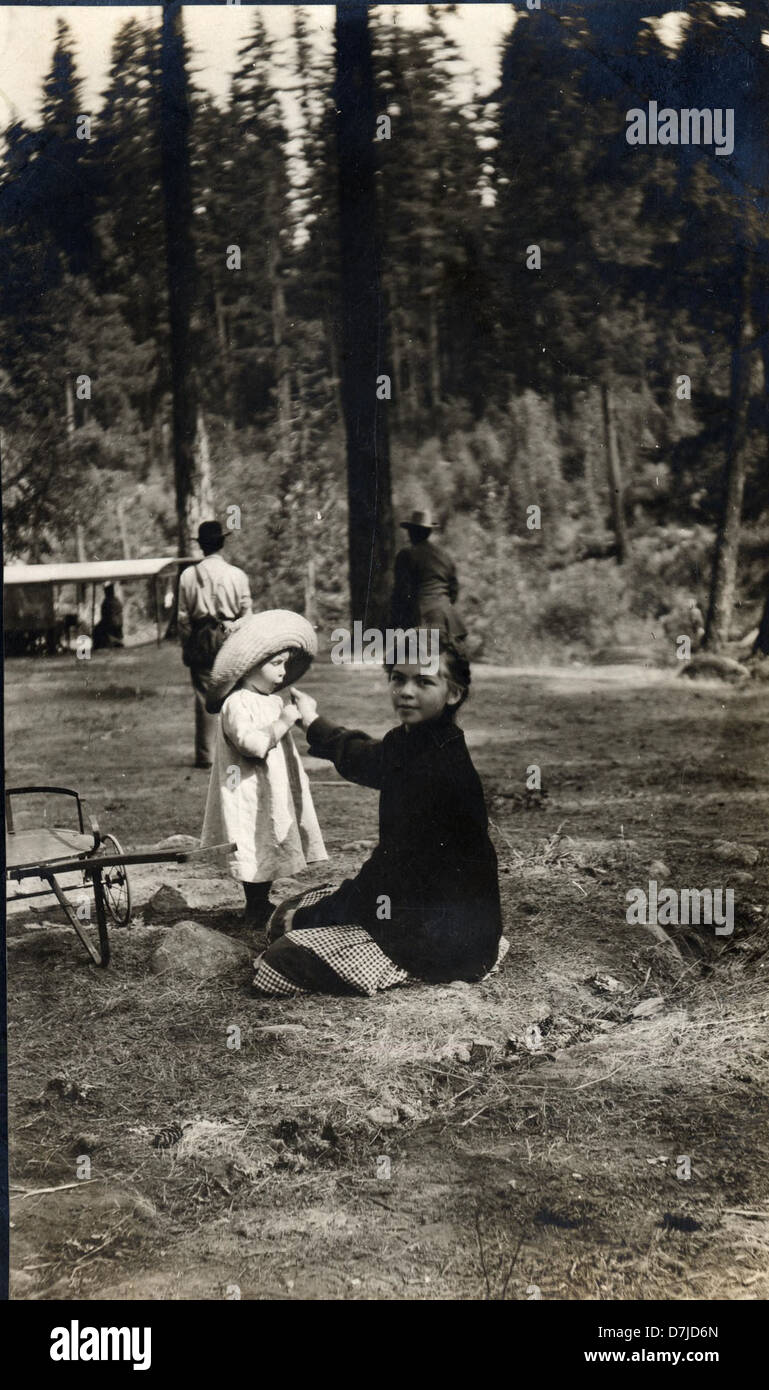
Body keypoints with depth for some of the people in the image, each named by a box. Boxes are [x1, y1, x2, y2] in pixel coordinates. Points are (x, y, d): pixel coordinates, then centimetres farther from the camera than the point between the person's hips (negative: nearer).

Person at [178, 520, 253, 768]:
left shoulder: (189, 575, 0)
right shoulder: (237, 575, -2)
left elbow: (183, 616, 2)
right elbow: (246, 614, 0)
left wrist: (187, 647, 10)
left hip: (200, 641, 1)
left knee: (203, 697, 4)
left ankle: (205, 755, 6)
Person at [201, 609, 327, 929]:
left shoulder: (274, 701, 13)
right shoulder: (237, 704, -17)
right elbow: (253, 744, -29)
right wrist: (283, 722, -23)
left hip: (275, 793, 9)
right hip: (250, 797, -9)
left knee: (269, 851, 14)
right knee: (254, 852, -3)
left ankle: (262, 906, 24)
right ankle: (256, 911, 6)